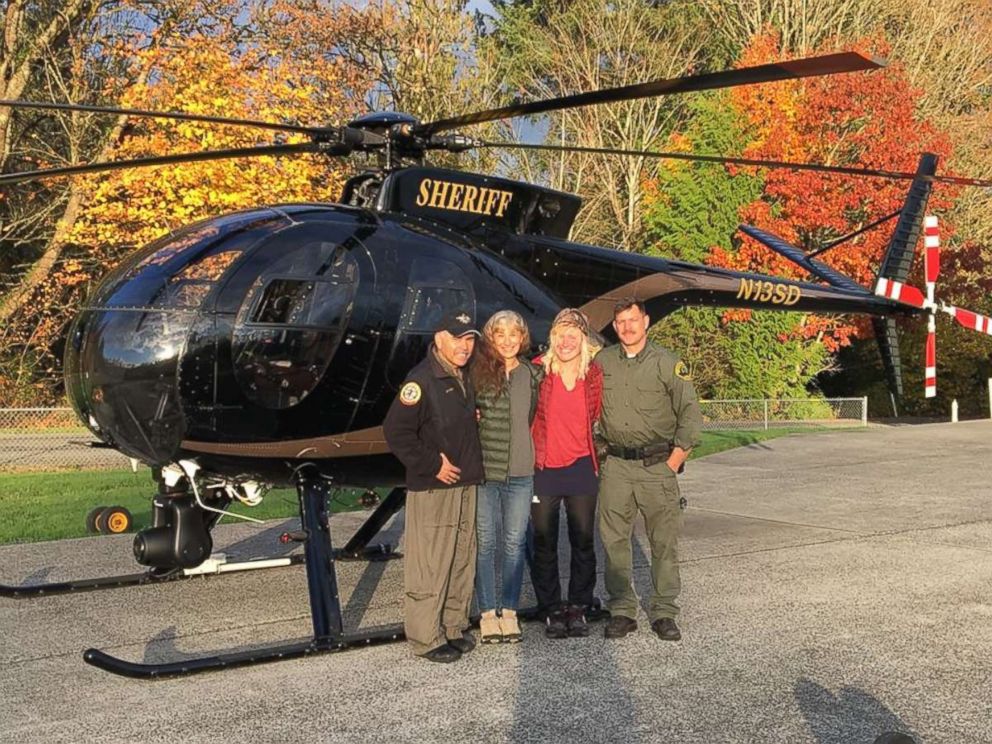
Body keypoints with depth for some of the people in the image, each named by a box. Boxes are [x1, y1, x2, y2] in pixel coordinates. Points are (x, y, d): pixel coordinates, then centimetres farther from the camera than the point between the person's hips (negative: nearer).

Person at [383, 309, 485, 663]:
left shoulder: (464, 378, 13)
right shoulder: (422, 379, -14)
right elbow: (396, 431, -21)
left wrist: (472, 467, 14)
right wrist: (432, 465, -17)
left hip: (465, 485, 9)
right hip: (432, 488, -9)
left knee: (462, 561, 14)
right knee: (430, 566, -4)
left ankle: (454, 627, 25)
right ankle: (427, 638, 5)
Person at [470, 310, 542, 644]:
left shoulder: (533, 374, 5)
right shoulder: (477, 370, -2)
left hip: (520, 472, 2)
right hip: (482, 470, -2)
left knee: (514, 542, 8)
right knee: (484, 541, 6)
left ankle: (509, 610, 20)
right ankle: (487, 611, 17)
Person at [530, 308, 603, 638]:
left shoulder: (594, 374, -2)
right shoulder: (539, 371, -8)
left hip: (581, 467, 2)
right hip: (543, 469, -1)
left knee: (583, 543, 9)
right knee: (544, 545, 7)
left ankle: (577, 608, 24)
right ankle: (552, 610, 21)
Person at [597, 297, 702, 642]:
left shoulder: (667, 363, -1)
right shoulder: (602, 362, 8)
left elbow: (690, 413, 0)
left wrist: (675, 459, -5)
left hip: (657, 465, -2)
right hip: (616, 466, 3)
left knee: (664, 541, 0)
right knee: (613, 539, 3)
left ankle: (664, 613, 9)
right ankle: (621, 610, 13)